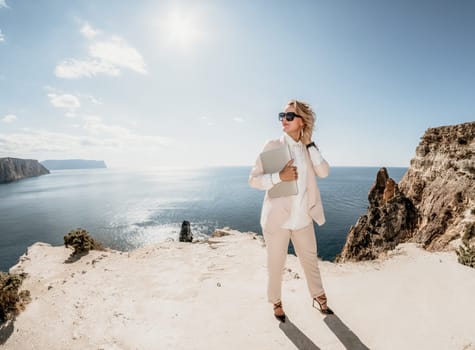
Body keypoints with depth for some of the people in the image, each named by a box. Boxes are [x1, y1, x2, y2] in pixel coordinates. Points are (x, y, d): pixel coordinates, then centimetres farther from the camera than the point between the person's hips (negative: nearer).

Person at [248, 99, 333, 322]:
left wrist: (309, 143, -9)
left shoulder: (308, 149, 6)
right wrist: (279, 176, -26)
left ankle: (319, 298, 45)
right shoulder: (273, 146, -8)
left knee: (310, 260, 21)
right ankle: (276, 303, 38)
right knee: (276, 265, 12)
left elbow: (324, 172, -8)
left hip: (303, 218, 4)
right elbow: (253, 179, -11)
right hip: (277, 218, -3)